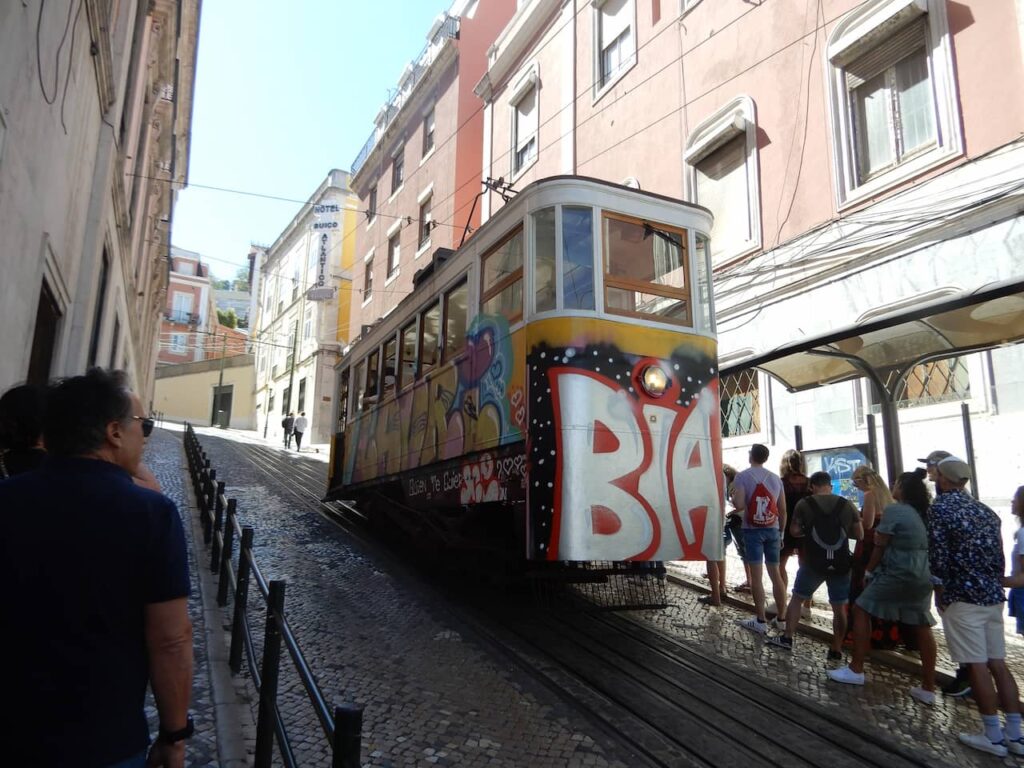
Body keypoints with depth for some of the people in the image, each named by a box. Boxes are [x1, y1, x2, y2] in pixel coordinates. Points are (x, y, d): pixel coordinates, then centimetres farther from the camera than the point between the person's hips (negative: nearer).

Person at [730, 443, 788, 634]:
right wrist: (781, 532, 18)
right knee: (775, 573, 11)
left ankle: (761, 621, -2)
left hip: (753, 530, -4)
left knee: (756, 575, -3)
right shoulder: (775, 478, 9)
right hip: (772, 530, 5)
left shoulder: (743, 476, -5)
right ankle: (781, 618, 15)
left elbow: (739, 505, -17)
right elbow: (783, 510, 10)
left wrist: (732, 496, 4)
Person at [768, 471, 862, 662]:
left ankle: (787, 638, 16)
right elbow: (859, 534, 3)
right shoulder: (847, 505, 2)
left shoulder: (804, 504, -3)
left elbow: (794, 531, -4)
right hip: (840, 564, 2)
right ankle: (836, 650, 15)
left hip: (813, 563, -1)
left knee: (797, 598, 15)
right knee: (839, 608, 12)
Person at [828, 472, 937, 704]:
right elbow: (923, 545, 10)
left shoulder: (894, 510, -10)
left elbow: (880, 545, -7)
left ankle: (856, 669, 7)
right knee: (922, 626, 10)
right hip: (922, 577, 8)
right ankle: (928, 689, 14)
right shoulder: (921, 513, 11)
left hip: (898, 574, -8)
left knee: (861, 610, 4)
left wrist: (869, 571, 5)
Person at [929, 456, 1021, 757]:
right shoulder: (986, 510, 12)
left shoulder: (940, 508, -11)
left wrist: (940, 592, -1)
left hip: (963, 598, -7)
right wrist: (994, 587, 20)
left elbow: (938, 556, -14)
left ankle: (993, 736, 6)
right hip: (993, 596, 7)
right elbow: (999, 555, 14)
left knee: (977, 666, -1)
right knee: (998, 664, 11)